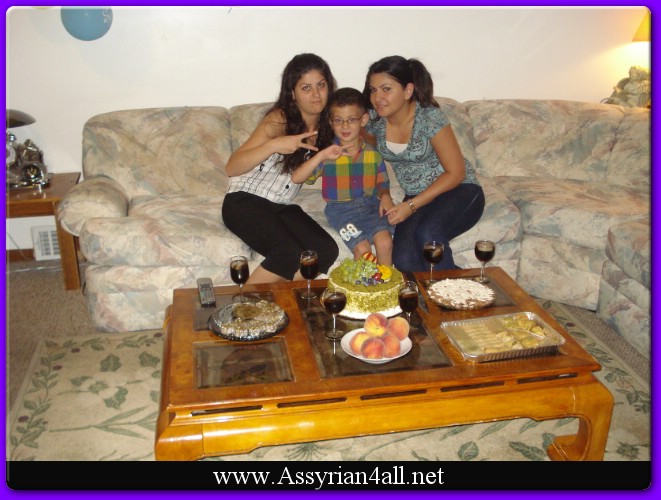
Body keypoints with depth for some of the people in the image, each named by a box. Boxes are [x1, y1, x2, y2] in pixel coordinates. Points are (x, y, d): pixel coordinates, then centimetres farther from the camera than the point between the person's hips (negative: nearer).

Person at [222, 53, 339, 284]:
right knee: (291, 254, -29)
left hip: (283, 206, 6)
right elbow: (231, 168, -21)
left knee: (327, 251, -19)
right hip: (245, 201, -6)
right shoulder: (279, 120, -14)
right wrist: (274, 145, -34)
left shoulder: (325, 125, 5)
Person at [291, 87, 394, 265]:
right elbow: (296, 178, -12)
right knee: (362, 248, -23)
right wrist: (321, 156, -22)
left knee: (385, 242, -22)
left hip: (370, 205, 2)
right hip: (341, 209, -2)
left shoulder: (373, 153, 4)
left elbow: (382, 182, 15)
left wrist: (385, 196, -9)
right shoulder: (327, 154, -3)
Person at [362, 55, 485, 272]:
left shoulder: (429, 118, -20)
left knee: (427, 234, -35)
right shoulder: (373, 119, -6)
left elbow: (456, 173, -15)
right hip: (416, 198, 4)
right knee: (403, 260, -24)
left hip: (459, 191, -4)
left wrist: (412, 205, -20)